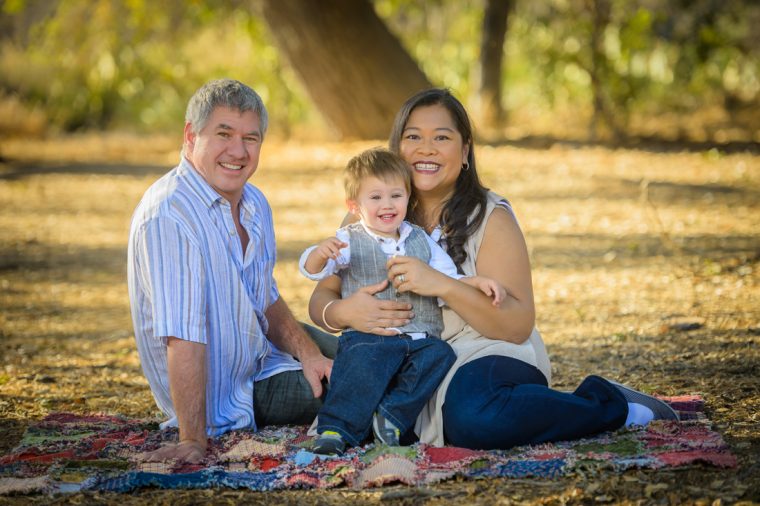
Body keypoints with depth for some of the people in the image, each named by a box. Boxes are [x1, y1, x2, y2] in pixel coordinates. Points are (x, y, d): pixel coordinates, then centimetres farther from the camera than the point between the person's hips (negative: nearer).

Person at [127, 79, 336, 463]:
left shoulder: (254, 204, 0)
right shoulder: (168, 216, -29)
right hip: (223, 401, -9)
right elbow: (183, 338, -34)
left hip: (262, 357, 9)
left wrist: (307, 353, -8)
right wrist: (193, 441, -35)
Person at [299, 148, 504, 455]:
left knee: (440, 355, -25)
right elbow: (312, 270, -6)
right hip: (369, 337, -4)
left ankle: (393, 415, -24)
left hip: (420, 339, 4)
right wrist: (321, 253, -29)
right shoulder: (350, 241, 6)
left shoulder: (421, 241, 19)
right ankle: (336, 428, -30)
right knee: (364, 364, -34)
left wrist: (478, 282, 0)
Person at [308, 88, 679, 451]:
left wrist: (442, 286, -25)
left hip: (490, 355, -6)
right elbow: (321, 299, 2)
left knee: (474, 418, -38)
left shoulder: (490, 218, -4)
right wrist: (342, 312, -23)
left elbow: (518, 326, -12)